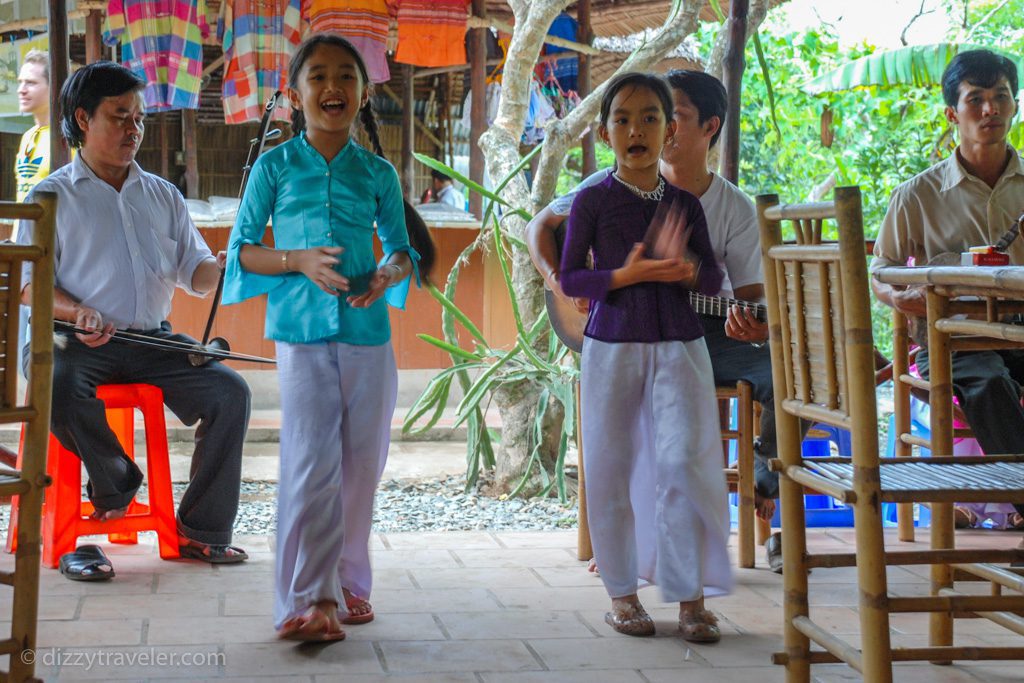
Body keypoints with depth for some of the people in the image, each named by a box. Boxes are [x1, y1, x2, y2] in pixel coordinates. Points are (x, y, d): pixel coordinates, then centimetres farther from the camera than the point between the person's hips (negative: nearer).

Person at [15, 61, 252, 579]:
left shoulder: (163, 196, 19)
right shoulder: (53, 197, 7)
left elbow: (196, 273, 15)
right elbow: (28, 281, 0)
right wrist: (77, 311, -21)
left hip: (154, 341, 4)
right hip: (79, 341, -3)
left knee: (230, 392, -18)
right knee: (59, 389, -36)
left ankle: (201, 530, -9)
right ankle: (115, 480, -7)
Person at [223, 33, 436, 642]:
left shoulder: (378, 173, 9)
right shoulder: (276, 167, 3)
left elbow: (403, 247, 16)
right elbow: (241, 249, 4)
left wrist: (389, 276, -7)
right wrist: (299, 260, -13)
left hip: (368, 334, 3)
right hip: (303, 333, -3)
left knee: (361, 466, 8)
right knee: (310, 464, -10)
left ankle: (348, 584, 23)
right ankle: (309, 600, -8)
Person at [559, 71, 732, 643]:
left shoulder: (686, 204, 6)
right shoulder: (593, 201, -1)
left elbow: (714, 280, 9)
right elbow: (570, 278, -1)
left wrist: (683, 269, -13)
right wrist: (624, 275, -17)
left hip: (679, 346, 1)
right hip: (613, 345, -1)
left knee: (684, 462, -10)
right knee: (614, 470, 4)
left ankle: (691, 595, -1)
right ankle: (623, 591, 18)